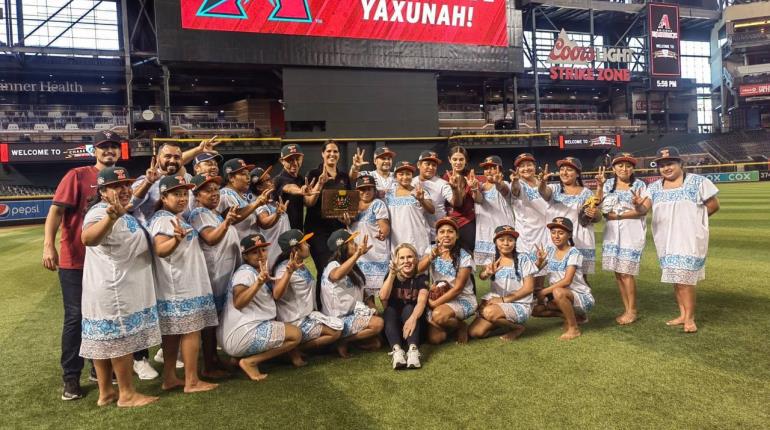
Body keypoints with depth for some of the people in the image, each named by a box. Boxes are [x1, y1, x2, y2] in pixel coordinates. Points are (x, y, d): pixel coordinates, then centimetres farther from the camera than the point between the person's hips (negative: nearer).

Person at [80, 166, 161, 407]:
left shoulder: (123, 211, 12)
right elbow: (88, 238, -43)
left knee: (104, 340, 14)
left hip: (119, 289, 10)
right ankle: (127, 394, 9)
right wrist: (111, 217, -60)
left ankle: (106, 393, 23)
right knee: (121, 340, -1)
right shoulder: (101, 213, -20)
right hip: (115, 291, -10)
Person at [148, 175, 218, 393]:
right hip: (181, 286, -10)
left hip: (185, 284, 10)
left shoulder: (176, 217, 16)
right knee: (191, 330, -5)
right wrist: (177, 238, -45)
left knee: (173, 332, 13)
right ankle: (192, 381, 2)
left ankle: (169, 378, 20)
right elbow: (160, 250, -30)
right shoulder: (164, 219, -15)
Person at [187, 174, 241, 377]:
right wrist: (226, 222, -36)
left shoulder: (217, 213, 17)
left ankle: (215, 359, 21)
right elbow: (211, 239, -24)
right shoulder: (198, 214, -9)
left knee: (218, 316, 12)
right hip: (212, 272, -9)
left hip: (227, 271, 9)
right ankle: (208, 366, 1)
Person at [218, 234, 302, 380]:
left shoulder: (259, 272, 16)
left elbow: (275, 295, 4)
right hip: (242, 334, -10)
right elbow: (238, 303, -29)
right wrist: (258, 283, -41)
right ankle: (250, 362, -10)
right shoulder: (245, 273, -13)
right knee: (295, 335, -10)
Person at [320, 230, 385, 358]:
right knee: (378, 323, -20)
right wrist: (358, 254, -49)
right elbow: (337, 275, -44)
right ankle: (342, 341, -9)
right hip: (339, 320, -9)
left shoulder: (351, 267, 12)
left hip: (352, 313, 9)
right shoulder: (333, 266, -18)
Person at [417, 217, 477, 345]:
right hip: (438, 298, 4)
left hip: (462, 299, -4)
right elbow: (418, 270, -20)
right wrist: (431, 256, -40)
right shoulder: (432, 250, -1)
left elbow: (458, 288, -14)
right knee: (434, 338, -18)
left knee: (438, 315, -35)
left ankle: (461, 326, -3)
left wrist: (434, 303, -17)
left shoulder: (464, 257, -12)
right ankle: (450, 325, 16)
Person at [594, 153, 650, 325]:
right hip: (612, 234, 4)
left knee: (626, 273, -6)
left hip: (632, 234, -4)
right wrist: (599, 187, -10)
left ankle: (632, 311, 9)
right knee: (618, 272, 5)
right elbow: (600, 207, 1)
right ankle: (626, 309, 16)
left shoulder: (639, 185, -1)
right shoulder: (608, 185, 9)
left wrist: (617, 215, -11)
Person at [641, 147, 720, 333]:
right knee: (676, 278, 13)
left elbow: (714, 205, -1)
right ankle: (683, 314, 24)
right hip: (666, 241, 5)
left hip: (689, 239, -5)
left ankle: (690, 318, 4)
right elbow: (643, 208, -9)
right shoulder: (654, 188, 4)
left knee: (684, 278, -8)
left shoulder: (698, 182, -6)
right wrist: (638, 204, -32)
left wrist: (692, 219, 0)